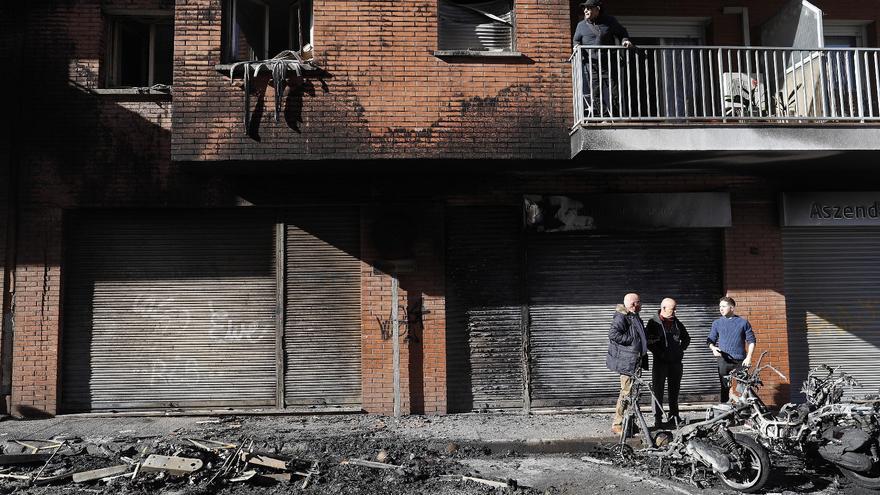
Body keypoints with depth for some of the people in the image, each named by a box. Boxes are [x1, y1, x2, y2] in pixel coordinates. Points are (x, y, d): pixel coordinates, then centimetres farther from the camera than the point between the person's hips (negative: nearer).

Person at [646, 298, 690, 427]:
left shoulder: (677, 323, 9)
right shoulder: (653, 323, -6)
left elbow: (686, 338, 22)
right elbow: (648, 341, -12)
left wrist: (681, 349, 8)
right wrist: (658, 352, -15)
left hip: (676, 362, 5)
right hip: (660, 362, -5)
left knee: (674, 390, 12)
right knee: (658, 390, -1)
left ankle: (674, 415, 24)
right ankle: (658, 418, 6)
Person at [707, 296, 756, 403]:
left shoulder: (743, 322, 6)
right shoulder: (717, 323, 10)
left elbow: (751, 341, 7)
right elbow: (711, 340, 12)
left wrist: (748, 357, -4)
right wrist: (713, 348, -10)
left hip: (740, 361, -1)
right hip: (723, 360, 1)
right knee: (725, 387, 0)